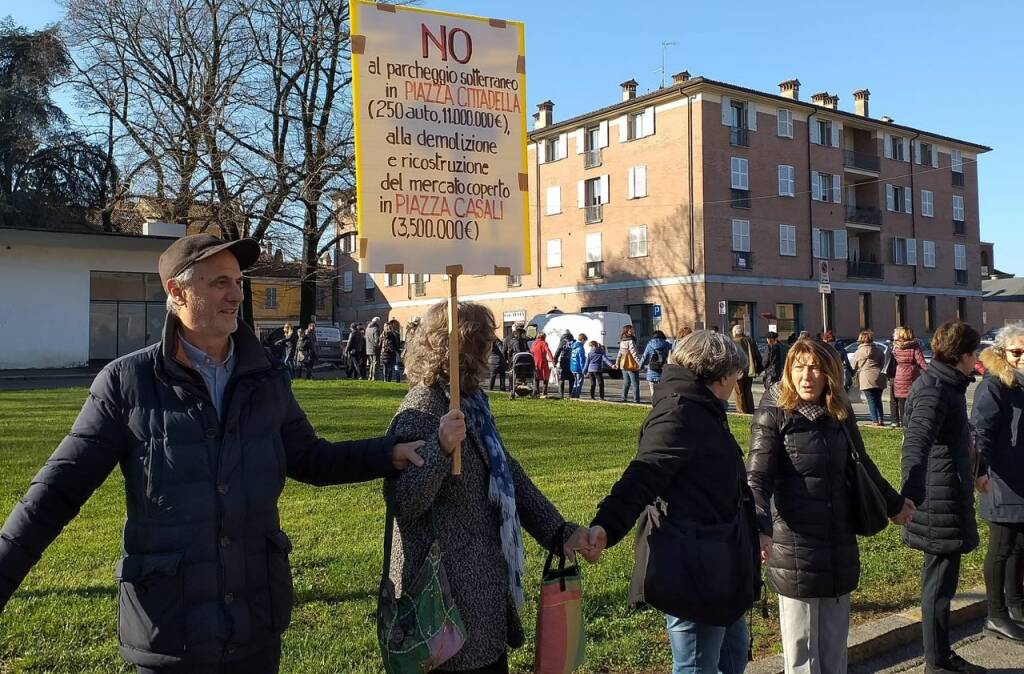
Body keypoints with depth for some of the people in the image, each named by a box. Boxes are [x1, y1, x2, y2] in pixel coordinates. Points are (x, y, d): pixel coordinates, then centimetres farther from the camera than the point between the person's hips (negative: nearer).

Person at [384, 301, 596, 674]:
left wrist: (559, 532, 5)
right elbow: (404, 503, -26)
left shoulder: (472, 403, 8)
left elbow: (509, 475, 11)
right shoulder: (421, 412, -19)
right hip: (447, 590, -9)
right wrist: (440, 448, -42)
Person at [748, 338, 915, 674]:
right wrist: (760, 528, -34)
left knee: (835, 642, 16)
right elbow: (758, 478, -18)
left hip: (839, 542, 5)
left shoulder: (841, 414, 6)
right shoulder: (773, 415, -10)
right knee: (801, 647, 6)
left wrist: (894, 504, 31)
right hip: (795, 544, -5)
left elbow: (862, 465, 20)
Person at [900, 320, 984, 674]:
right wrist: (911, 495, -51)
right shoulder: (934, 391, -20)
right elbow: (915, 444, -37)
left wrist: (973, 474, 49)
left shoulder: (946, 386, 13)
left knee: (941, 578, 18)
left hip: (948, 497, 10)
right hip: (941, 501, -10)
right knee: (940, 582, -1)